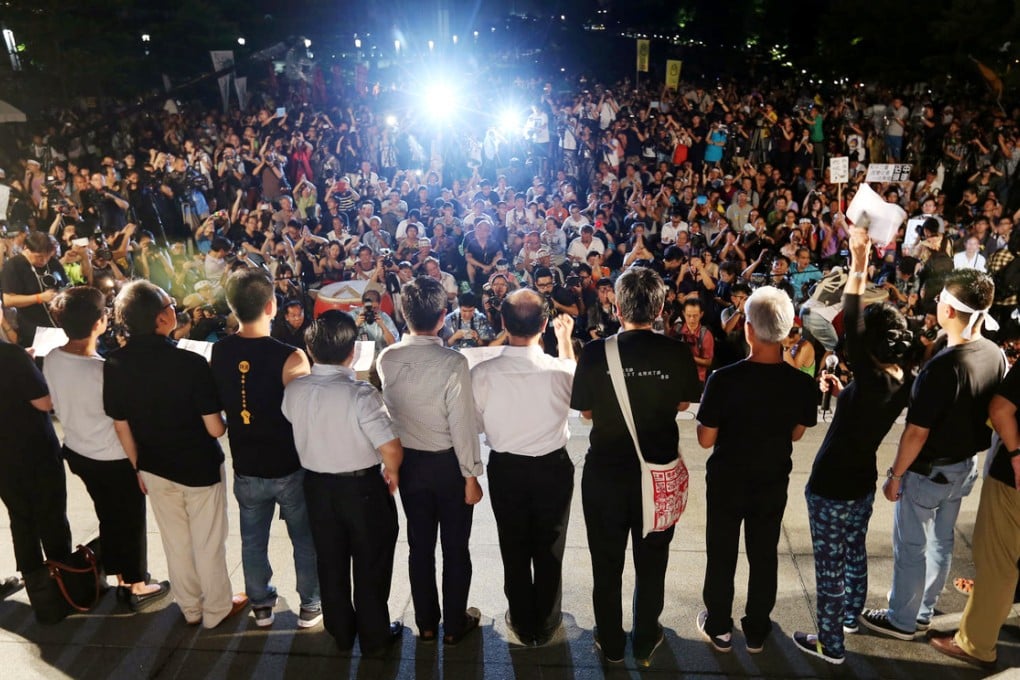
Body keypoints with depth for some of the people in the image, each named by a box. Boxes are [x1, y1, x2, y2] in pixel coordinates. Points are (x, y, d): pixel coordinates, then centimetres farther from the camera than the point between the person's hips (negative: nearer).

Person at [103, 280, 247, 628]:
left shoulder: (114, 365, -11)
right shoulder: (191, 363, -26)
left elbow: (121, 427, -1)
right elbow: (215, 429, -22)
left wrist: (138, 467, 13)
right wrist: (227, 421, 2)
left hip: (155, 468, 4)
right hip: (200, 466, -4)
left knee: (175, 541, 20)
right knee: (207, 542, 13)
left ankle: (190, 608, 38)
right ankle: (217, 609, 31)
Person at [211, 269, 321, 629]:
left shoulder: (217, 353, -9)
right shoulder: (289, 357, -25)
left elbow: (218, 407, 5)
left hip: (246, 467, 4)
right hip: (290, 467, -4)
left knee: (253, 540, 21)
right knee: (305, 539, 16)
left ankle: (261, 605, 38)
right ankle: (310, 606, 30)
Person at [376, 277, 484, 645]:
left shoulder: (386, 359, -10)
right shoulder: (453, 362, -24)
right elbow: (462, 426, -20)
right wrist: (471, 476, -10)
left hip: (408, 462, 4)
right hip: (448, 463, -4)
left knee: (419, 545, 19)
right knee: (455, 547, 15)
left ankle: (426, 623, 35)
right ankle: (454, 625, 30)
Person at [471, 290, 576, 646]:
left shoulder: (482, 373, -22)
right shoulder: (559, 369, -21)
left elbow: (476, 424, -7)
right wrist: (566, 339, 12)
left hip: (505, 468, 0)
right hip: (552, 468, 0)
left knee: (514, 549, 20)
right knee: (549, 549, 19)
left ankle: (522, 623, 38)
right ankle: (546, 624, 37)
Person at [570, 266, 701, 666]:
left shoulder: (595, 353, -17)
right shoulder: (677, 354, -14)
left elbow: (585, 412, -5)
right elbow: (683, 404, 3)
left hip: (605, 471, -1)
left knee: (607, 562, 18)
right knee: (652, 562, 20)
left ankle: (611, 644, 34)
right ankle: (646, 642, 36)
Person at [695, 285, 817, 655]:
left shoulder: (724, 379, -25)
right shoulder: (803, 384, -16)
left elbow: (706, 440, -16)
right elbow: (795, 434, 1)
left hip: (727, 481, -2)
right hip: (773, 482, 2)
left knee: (722, 555, 16)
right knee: (764, 556, 19)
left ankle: (719, 628, 31)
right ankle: (756, 631, 35)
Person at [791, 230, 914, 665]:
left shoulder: (871, 380, -28)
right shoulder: (904, 383, -5)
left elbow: (850, 323, -34)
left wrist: (859, 263, -32)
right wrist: (841, 392, 1)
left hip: (831, 485, -8)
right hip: (862, 482, 8)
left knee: (829, 565, 7)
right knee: (855, 554, 26)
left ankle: (831, 644, 22)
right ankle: (850, 617, 48)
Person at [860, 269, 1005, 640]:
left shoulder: (943, 367, -31)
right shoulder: (996, 355, -7)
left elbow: (917, 432, -25)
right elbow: (992, 412, 7)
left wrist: (895, 474, -12)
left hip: (928, 471, -8)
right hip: (965, 465, 8)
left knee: (910, 547, 10)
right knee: (941, 541, 22)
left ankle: (901, 620, 27)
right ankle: (923, 611, 39)